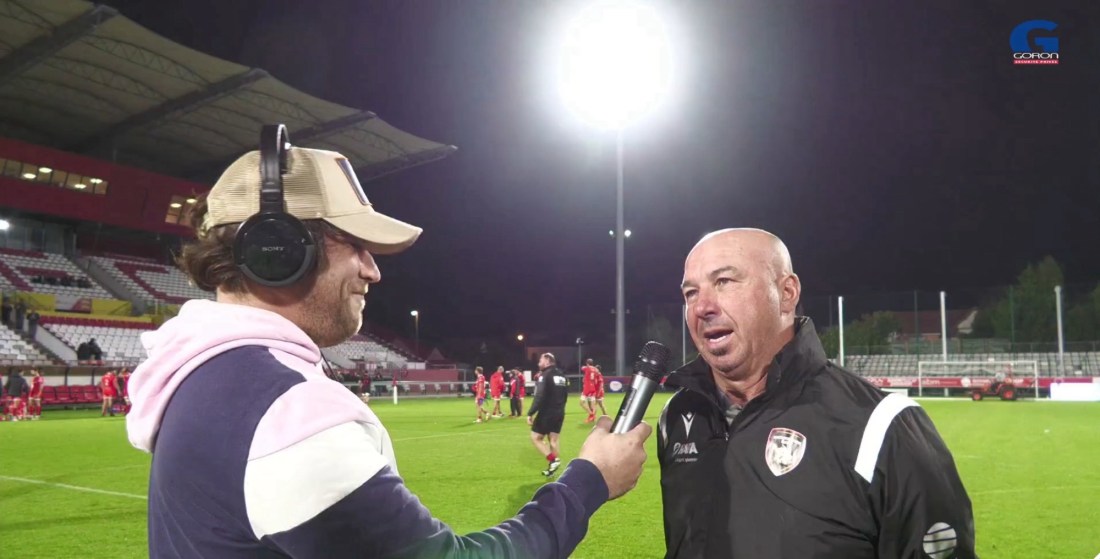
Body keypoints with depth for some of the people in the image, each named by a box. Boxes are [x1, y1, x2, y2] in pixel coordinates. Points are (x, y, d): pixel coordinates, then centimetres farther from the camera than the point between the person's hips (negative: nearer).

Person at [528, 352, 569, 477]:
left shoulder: (545, 375, -14)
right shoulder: (561, 375, 11)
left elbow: (539, 397, -20)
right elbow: (565, 395, 17)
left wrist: (530, 413, -18)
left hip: (546, 413, -8)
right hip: (559, 413, 8)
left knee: (535, 437, 4)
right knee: (553, 440, 13)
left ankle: (553, 459, -9)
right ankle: (552, 466, 14)